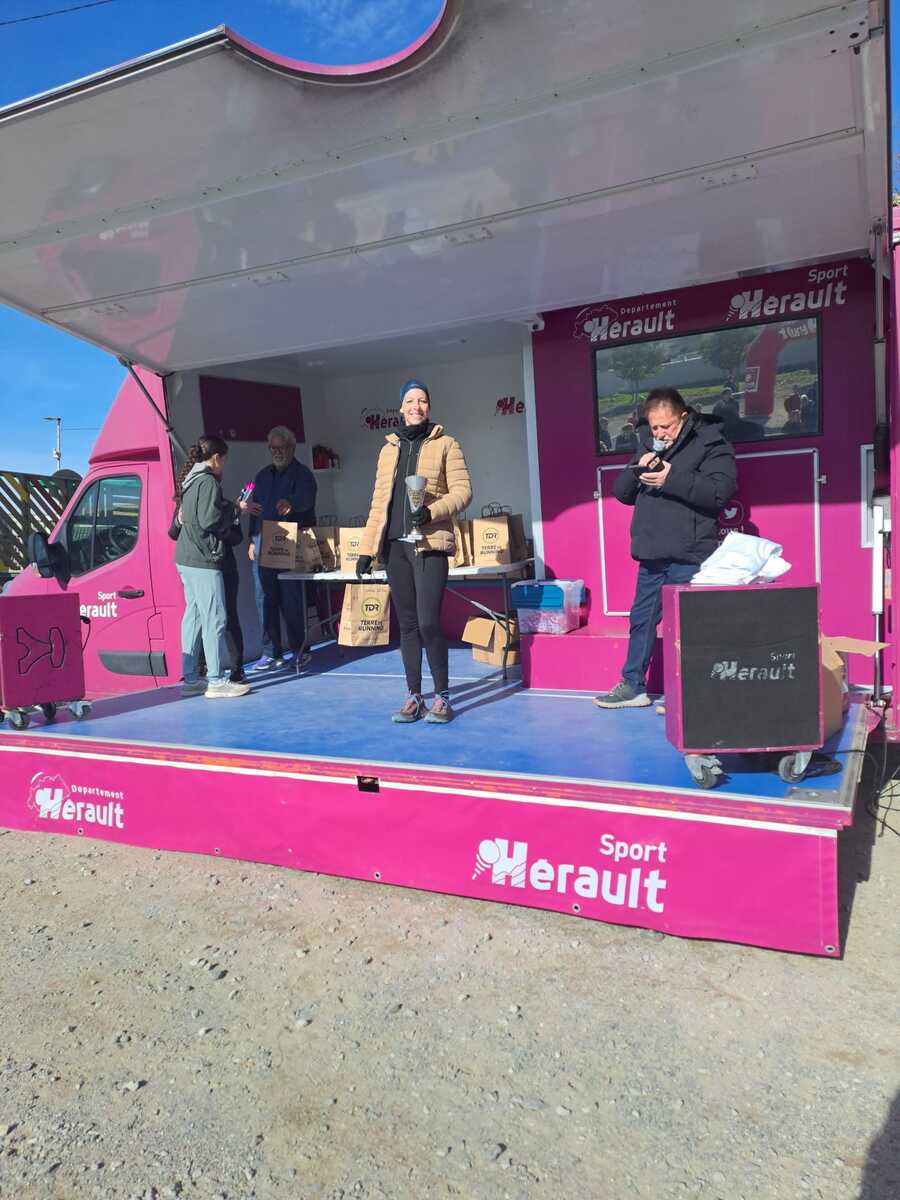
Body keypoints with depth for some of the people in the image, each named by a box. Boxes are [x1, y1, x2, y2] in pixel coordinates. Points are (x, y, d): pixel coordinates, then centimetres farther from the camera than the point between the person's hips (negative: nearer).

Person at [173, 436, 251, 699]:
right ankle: (216, 682, -3)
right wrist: (234, 509, -3)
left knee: (193, 616, 12)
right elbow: (209, 520, -21)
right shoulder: (208, 482, -12)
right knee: (214, 619, -6)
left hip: (185, 559, 10)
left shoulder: (189, 480, 16)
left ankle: (190, 679, 17)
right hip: (203, 561, -10)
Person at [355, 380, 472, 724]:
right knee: (407, 624, 6)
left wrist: (432, 512, -19)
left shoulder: (445, 444, 5)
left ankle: (442, 696, 2)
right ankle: (414, 697, 14)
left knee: (428, 622, -12)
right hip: (394, 545, 4)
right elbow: (378, 502, 16)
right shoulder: (388, 449, 17)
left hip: (429, 544, -4)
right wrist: (366, 548, 11)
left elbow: (462, 490, -2)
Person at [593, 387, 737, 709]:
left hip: (690, 557, -7)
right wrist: (637, 468, -5)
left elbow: (721, 491, -18)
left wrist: (671, 479, -22)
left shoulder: (710, 444, -4)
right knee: (641, 619, 13)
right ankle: (633, 685, 24)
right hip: (651, 555, 7)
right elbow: (622, 492, 15)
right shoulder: (647, 445, 16)